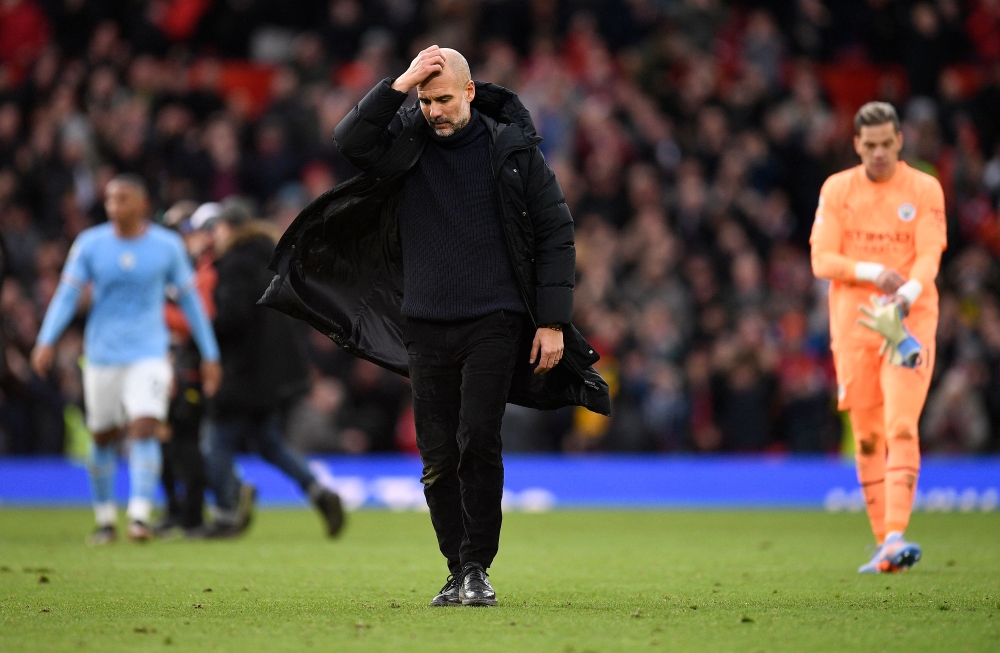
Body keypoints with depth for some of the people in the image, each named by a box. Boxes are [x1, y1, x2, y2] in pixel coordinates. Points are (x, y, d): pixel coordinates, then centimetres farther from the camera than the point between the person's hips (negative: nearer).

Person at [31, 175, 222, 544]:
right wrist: (46, 341, -15)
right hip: (102, 356, 2)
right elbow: (67, 295, -1)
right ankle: (105, 520, 21)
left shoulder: (167, 246, -1)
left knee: (145, 429, -18)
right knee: (104, 438, 7)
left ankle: (140, 517, -22)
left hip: (149, 354, -2)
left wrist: (210, 356, 9)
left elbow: (189, 300, 8)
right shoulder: (90, 244, 0)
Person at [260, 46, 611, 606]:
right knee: (438, 457, 3)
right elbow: (350, 142, -14)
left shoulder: (514, 149, 0)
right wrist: (399, 86, -19)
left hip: (494, 322, -3)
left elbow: (555, 233, 2)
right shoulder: (406, 142, 5)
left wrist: (554, 322, -4)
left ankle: (478, 568, -7)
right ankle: (459, 573, 13)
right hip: (426, 324, 3)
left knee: (478, 441, -15)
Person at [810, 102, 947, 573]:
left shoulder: (925, 190, 2)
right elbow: (821, 260, -1)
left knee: (901, 427, -16)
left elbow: (929, 256, -7)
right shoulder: (836, 190, 5)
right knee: (867, 436, 4)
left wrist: (906, 295, -26)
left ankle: (896, 536, -24)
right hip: (853, 323, 2)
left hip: (910, 320, -2)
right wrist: (873, 272, -16)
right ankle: (884, 547, 11)